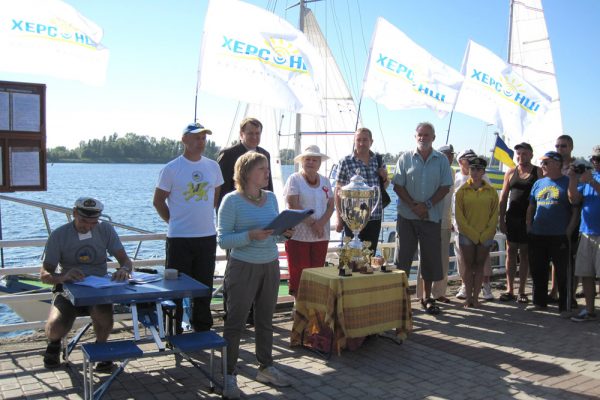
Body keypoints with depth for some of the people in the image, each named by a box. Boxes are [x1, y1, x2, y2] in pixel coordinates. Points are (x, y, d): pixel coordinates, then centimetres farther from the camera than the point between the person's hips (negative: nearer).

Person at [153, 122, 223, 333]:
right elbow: (158, 201, 0)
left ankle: (202, 330, 27)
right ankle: (174, 330, 17)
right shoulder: (171, 169, -6)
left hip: (207, 236, 4)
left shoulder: (213, 166, 6)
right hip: (179, 238, -4)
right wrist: (174, 221, 1)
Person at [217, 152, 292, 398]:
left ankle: (266, 368, 29)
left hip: (271, 266, 6)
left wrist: (286, 233, -6)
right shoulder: (232, 201, -11)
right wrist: (250, 235, -27)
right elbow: (223, 240, -14)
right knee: (235, 322, 1)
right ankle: (229, 375, 13)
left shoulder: (271, 198, 7)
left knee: (265, 320, 15)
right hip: (243, 267, -6)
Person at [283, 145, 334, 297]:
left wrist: (321, 223, -11)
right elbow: (293, 205, -11)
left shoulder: (325, 181, 13)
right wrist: (313, 223, -14)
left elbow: (331, 206, 8)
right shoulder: (294, 179, -2)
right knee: (298, 273, -2)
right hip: (299, 235, -5)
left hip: (321, 236, 5)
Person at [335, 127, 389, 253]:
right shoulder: (346, 162, -5)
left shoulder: (379, 160, 6)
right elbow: (338, 191, -3)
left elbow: (384, 186, 20)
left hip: (375, 217, 4)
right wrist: (339, 219, -5)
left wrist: (385, 178, -3)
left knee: (371, 254, 12)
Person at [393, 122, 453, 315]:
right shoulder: (405, 158, 3)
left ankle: (427, 298, 20)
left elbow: (445, 187, -1)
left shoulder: (442, 160, 5)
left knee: (430, 258, 7)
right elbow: (398, 186, -1)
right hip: (407, 216, -1)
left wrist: (427, 205, -13)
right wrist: (413, 205, -13)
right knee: (403, 257, 1)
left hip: (432, 217, 1)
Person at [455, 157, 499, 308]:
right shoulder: (462, 191, 0)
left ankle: (475, 297, 13)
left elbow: (495, 215, 1)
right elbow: (459, 216, -3)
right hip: (466, 235, -1)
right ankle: (468, 297, 9)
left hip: (485, 236, 1)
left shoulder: (491, 191, 2)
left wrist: (485, 234, -7)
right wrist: (473, 234, -9)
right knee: (468, 266, 4)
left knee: (479, 266, 7)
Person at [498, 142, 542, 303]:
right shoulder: (510, 173, 9)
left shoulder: (538, 172, 1)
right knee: (511, 252, 5)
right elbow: (503, 197, 9)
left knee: (525, 254, 4)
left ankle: (521, 291, 12)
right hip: (512, 218, 3)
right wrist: (502, 220, 2)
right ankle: (509, 290, 12)